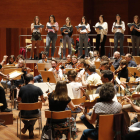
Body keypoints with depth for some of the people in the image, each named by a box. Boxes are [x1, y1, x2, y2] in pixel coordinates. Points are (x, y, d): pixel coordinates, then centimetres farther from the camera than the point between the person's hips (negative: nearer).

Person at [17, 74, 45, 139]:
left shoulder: (22, 89, -9)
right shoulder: (37, 89, -13)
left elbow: (19, 100, 7)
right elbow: (43, 100, -1)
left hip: (24, 114, 1)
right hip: (34, 114, -1)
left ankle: (26, 125, 13)